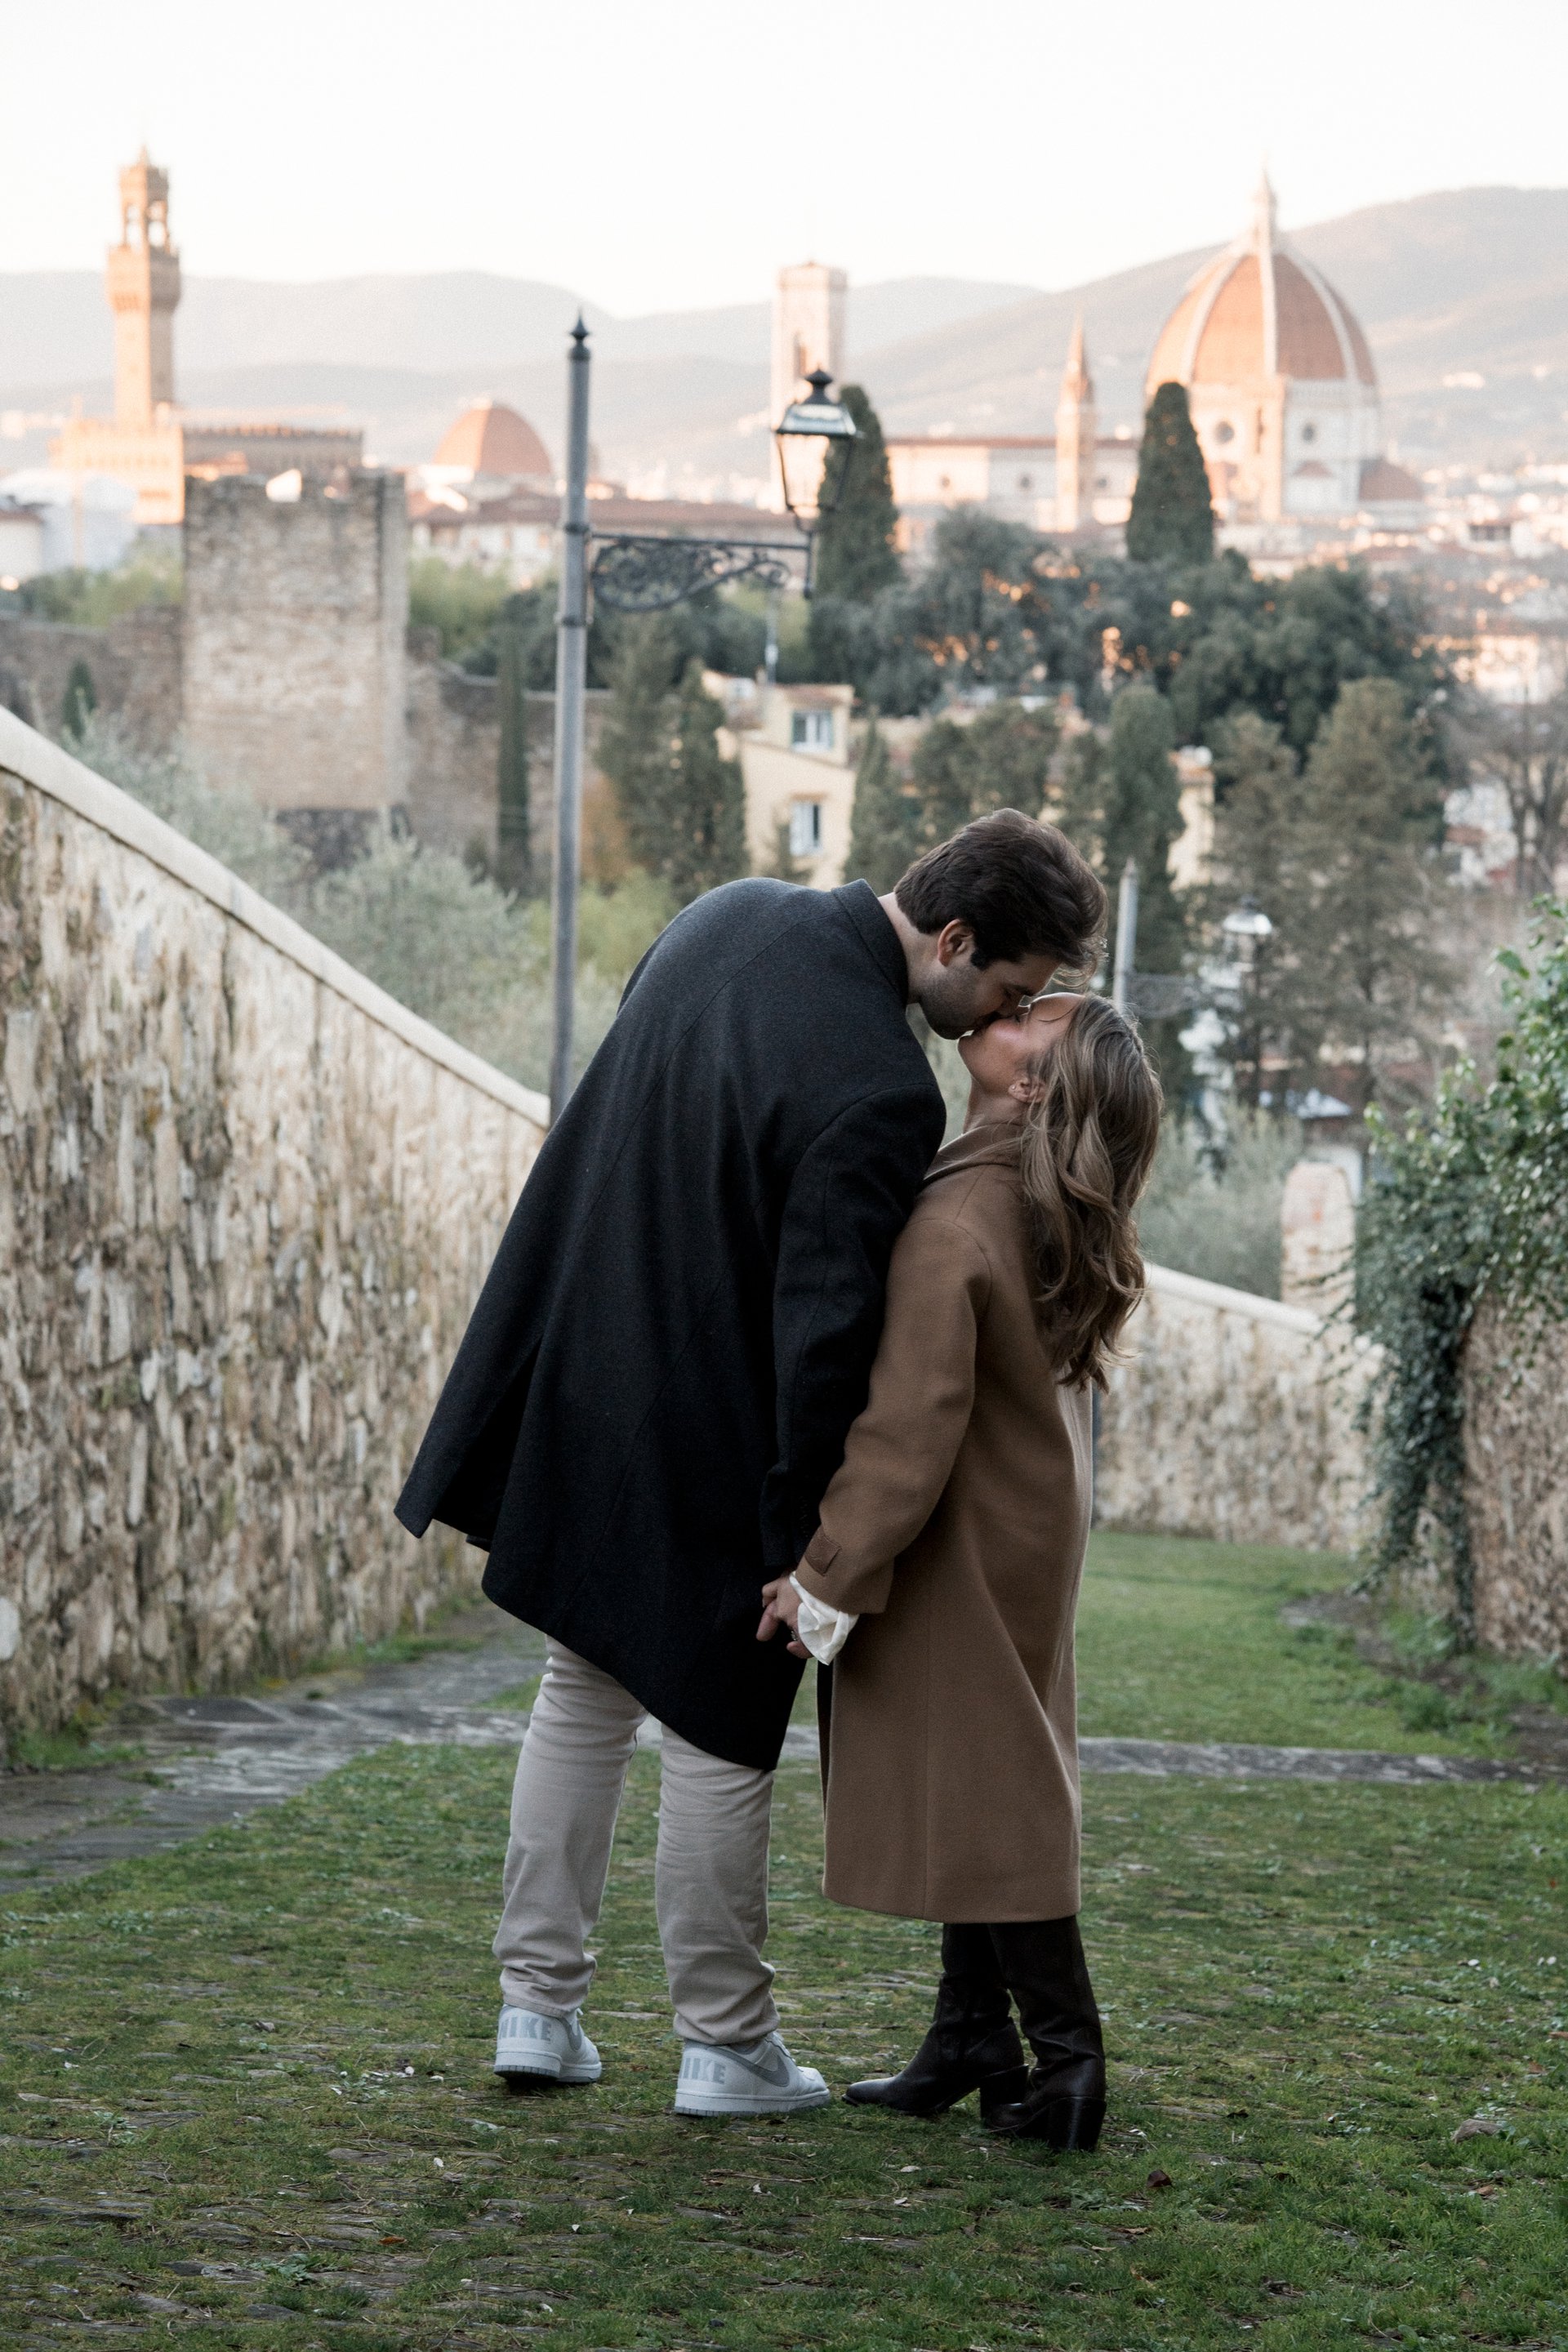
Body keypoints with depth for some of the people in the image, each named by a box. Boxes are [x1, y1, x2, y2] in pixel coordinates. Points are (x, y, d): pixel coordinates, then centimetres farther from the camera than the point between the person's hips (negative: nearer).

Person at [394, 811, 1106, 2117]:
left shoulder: (733, 915, -1)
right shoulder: (879, 1090, -27)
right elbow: (822, 1326, -26)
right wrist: (811, 1529, -17)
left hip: (581, 1395, 8)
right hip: (712, 1444, -8)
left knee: (586, 1697, 18)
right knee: (720, 1731, 5)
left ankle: (538, 2007, 23)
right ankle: (727, 2046, 15)